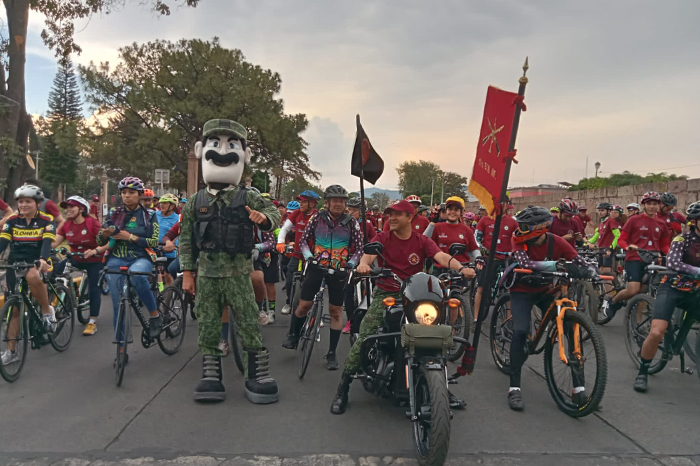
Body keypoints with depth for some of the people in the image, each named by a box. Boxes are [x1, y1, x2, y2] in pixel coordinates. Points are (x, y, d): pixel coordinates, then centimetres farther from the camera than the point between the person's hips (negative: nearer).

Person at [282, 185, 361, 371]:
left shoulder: (351, 222, -3)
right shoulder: (317, 218, -2)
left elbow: (359, 248, 1)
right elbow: (304, 239, 5)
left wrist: (351, 263, -14)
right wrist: (308, 256, -11)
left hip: (338, 270, 0)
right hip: (316, 266, 0)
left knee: (336, 311, 4)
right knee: (304, 305, 1)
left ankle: (332, 353, 14)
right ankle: (293, 336, 28)